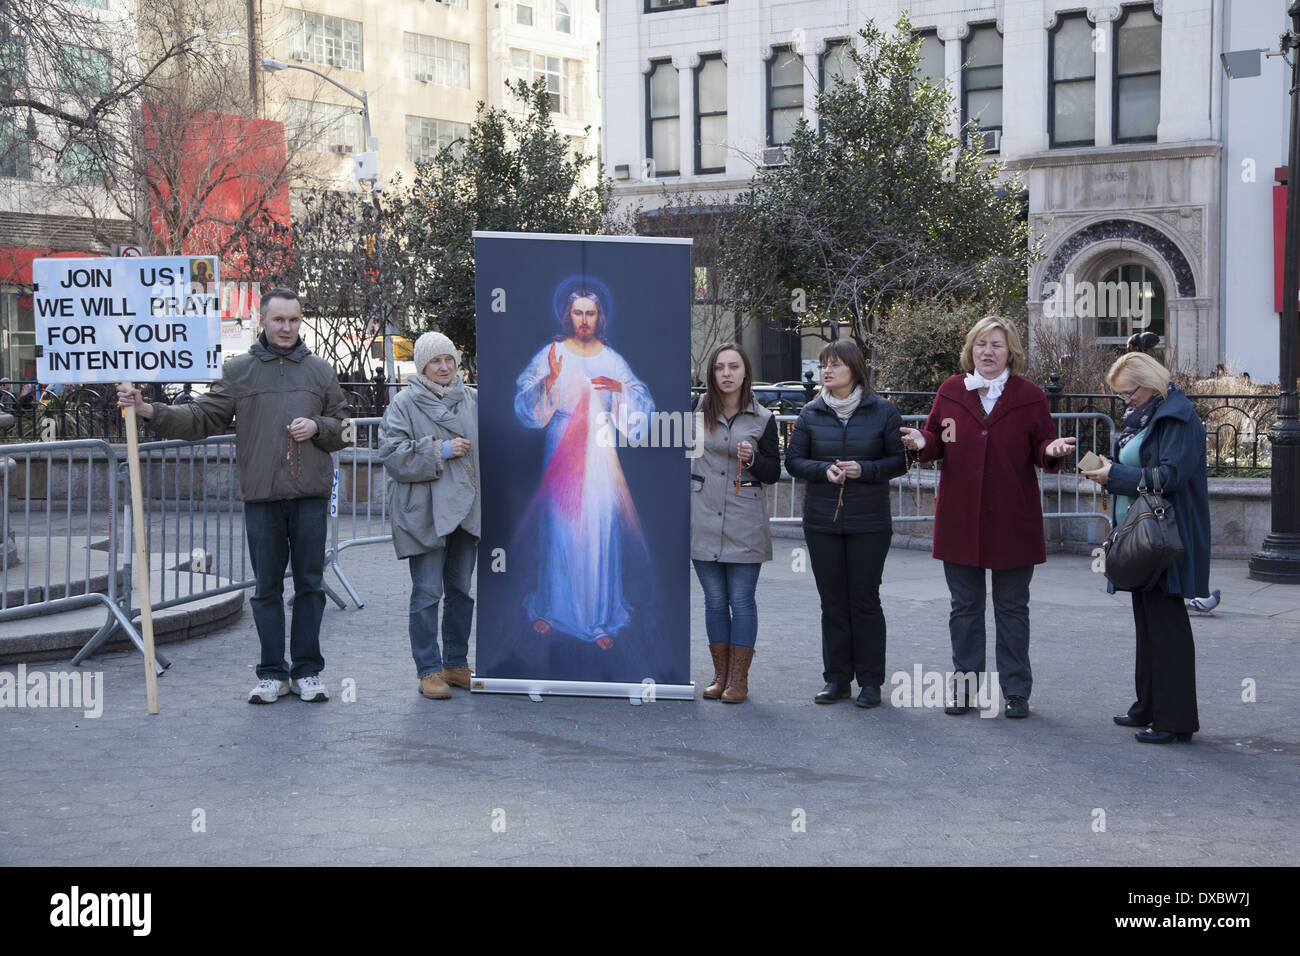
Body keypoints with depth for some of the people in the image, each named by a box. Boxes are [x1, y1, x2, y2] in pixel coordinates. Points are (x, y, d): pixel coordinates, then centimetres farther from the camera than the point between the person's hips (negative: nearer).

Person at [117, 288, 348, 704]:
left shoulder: (320, 370, 9)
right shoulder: (238, 371, 7)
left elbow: (343, 426, 13)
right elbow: (201, 418, 3)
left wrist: (317, 426, -7)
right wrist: (148, 411, -8)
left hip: (310, 496, 0)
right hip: (261, 497, 0)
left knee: (310, 584, 5)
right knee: (267, 587, 5)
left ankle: (308, 671, 14)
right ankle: (273, 673, 14)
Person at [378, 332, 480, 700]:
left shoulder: (469, 400, 12)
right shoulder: (405, 404, -4)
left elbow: (482, 445, 25)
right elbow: (392, 453, -12)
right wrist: (441, 451, -16)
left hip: (465, 510, 5)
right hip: (425, 514, -5)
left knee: (461, 591, 11)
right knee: (427, 593, -4)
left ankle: (456, 663, 21)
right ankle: (428, 670, 3)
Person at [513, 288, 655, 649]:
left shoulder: (612, 360, 6)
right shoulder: (551, 355, 1)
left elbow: (643, 404, 3)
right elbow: (527, 402, -6)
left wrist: (620, 388, -16)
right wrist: (551, 380, -23)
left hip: (599, 454, 1)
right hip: (561, 453, -1)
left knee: (600, 533, -1)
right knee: (558, 529, 3)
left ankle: (600, 619, 7)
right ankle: (550, 608, 20)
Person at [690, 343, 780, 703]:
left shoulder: (763, 419, 2)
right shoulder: (697, 413, 6)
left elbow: (774, 472, 4)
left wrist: (752, 459, -13)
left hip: (745, 523, -2)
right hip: (704, 521, 2)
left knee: (741, 601, 0)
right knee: (714, 600, 7)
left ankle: (739, 679, 6)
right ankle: (720, 676, 16)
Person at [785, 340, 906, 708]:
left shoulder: (883, 411, -1)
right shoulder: (811, 413, 5)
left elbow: (900, 460, 0)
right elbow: (793, 459, 6)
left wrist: (864, 469, -16)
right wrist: (824, 470, -12)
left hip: (869, 522, -2)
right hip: (821, 522, 2)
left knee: (865, 600, 1)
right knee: (832, 602, 7)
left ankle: (870, 681, 10)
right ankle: (837, 678, 16)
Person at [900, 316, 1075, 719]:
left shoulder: (1030, 396, -1)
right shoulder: (951, 391, 4)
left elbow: (1042, 448, 1)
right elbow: (937, 441, 8)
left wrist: (1051, 451, -22)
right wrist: (922, 443, -14)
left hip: (1012, 519, -2)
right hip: (960, 518, 2)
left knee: (1012, 608, 6)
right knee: (965, 606, 11)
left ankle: (1016, 691, 15)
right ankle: (964, 685, 22)